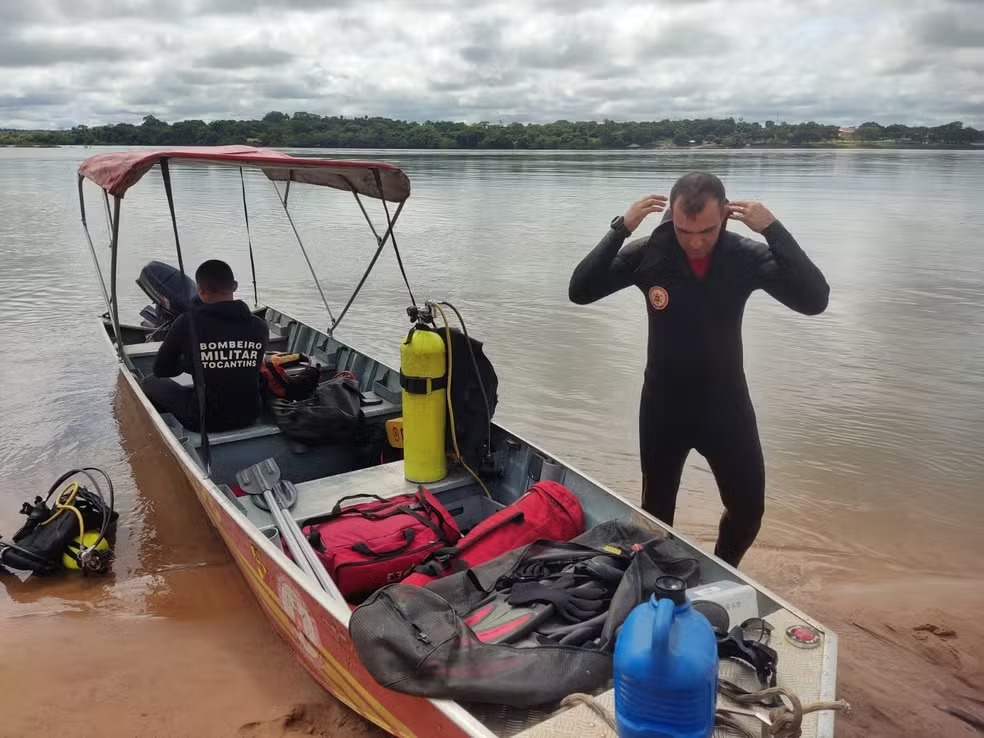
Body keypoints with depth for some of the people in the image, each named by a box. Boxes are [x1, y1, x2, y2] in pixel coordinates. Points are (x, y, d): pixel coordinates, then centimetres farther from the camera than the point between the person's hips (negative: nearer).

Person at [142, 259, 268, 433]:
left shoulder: (188, 322, -14)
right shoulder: (260, 326, -6)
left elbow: (160, 370, 0)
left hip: (205, 420, -3)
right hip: (249, 417, 3)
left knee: (150, 383, 21)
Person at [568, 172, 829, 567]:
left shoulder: (747, 256, -13)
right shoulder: (649, 253, -14)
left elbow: (814, 300, -23)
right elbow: (580, 291, -18)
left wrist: (774, 230, -29)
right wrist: (620, 229, -27)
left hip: (726, 405, 1)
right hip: (663, 406, 0)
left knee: (748, 511, 10)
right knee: (656, 511, 15)